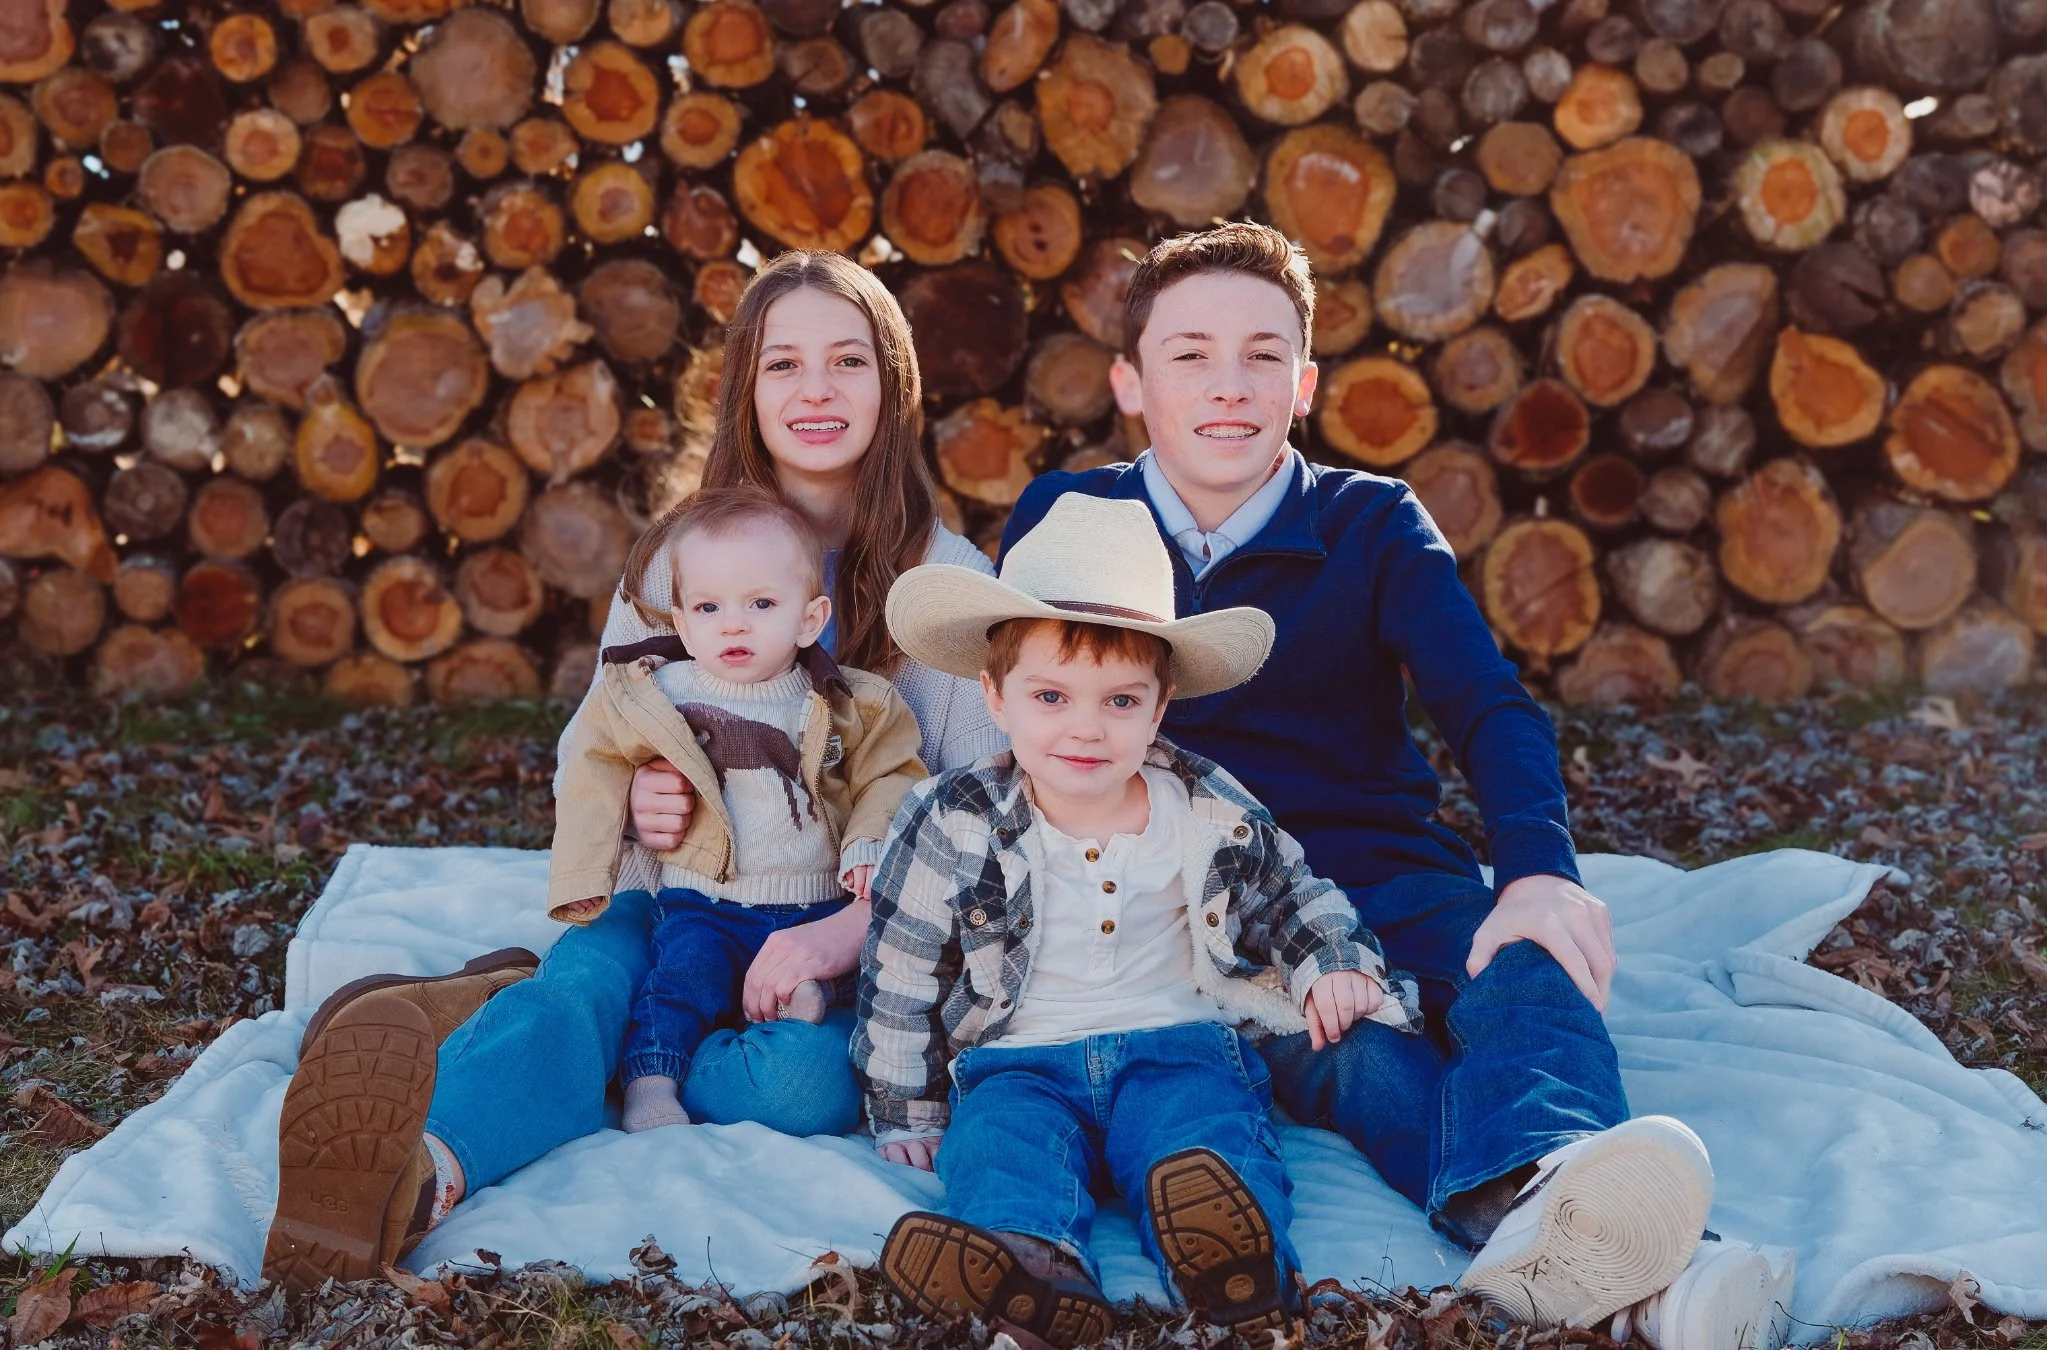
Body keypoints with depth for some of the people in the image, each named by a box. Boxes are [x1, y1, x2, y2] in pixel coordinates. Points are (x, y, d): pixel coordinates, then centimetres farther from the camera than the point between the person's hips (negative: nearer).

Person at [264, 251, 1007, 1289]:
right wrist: (626, 801, -15)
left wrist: (847, 931, -23)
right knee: (588, 973, -34)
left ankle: (516, 1015, -26)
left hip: (865, 939, -1)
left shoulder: (952, 579, 3)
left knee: (807, 1076, -35)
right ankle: (418, 1174, -58)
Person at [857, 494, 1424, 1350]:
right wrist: (906, 1116, 7)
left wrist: (1337, 967, 2)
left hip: (1175, 1043, 1)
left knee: (1209, 1120, -31)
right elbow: (900, 974, 5)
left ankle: (1240, 1263, -57)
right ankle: (1037, 1265, -59)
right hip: (1018, 1058, 0)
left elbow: (1294, 900, 21)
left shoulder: (1209, 815, 3)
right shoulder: (958, 826, -2)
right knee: (1001, 1137, -32)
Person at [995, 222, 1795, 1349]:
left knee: (1527, 966, -33)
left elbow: (1486, 704, -6)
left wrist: (1539, 868, -27)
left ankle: (1523, 1201, -65)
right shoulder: (1061, 521, 9)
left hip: (1382, 875, 1)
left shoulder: (1374, 524, 8)